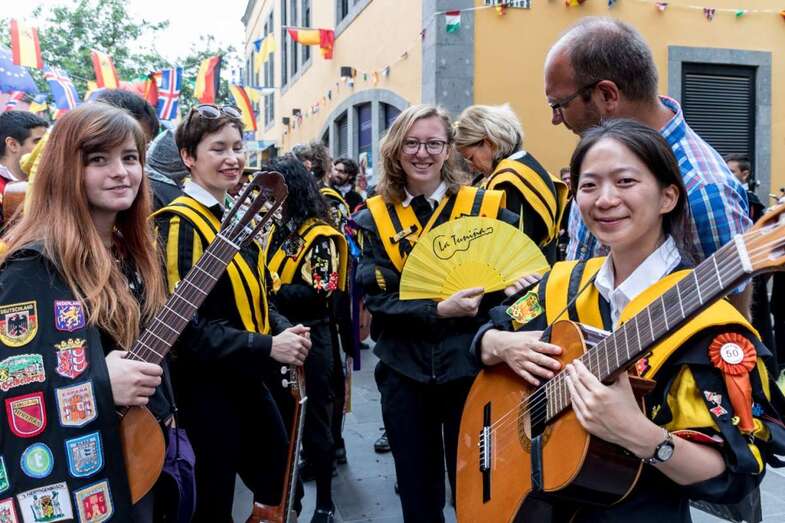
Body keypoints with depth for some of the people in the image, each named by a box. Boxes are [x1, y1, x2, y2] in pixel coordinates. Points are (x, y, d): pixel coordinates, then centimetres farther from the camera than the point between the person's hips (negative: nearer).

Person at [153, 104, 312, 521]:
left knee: (277, 480, 20)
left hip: (246, 376, 8)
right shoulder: (178, 224, -17)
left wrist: (283, 330, -4)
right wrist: (267, 346, -24)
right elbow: (187, 325, -23)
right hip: (206, 382, -8)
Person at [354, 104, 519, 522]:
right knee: (416, 488, 16)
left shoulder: (486, 207, -2)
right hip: (404, 370, 1)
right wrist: (439, 310, -22)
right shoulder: (376, 217, -1)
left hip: (471, 365, -1)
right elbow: (376, 296, -9)